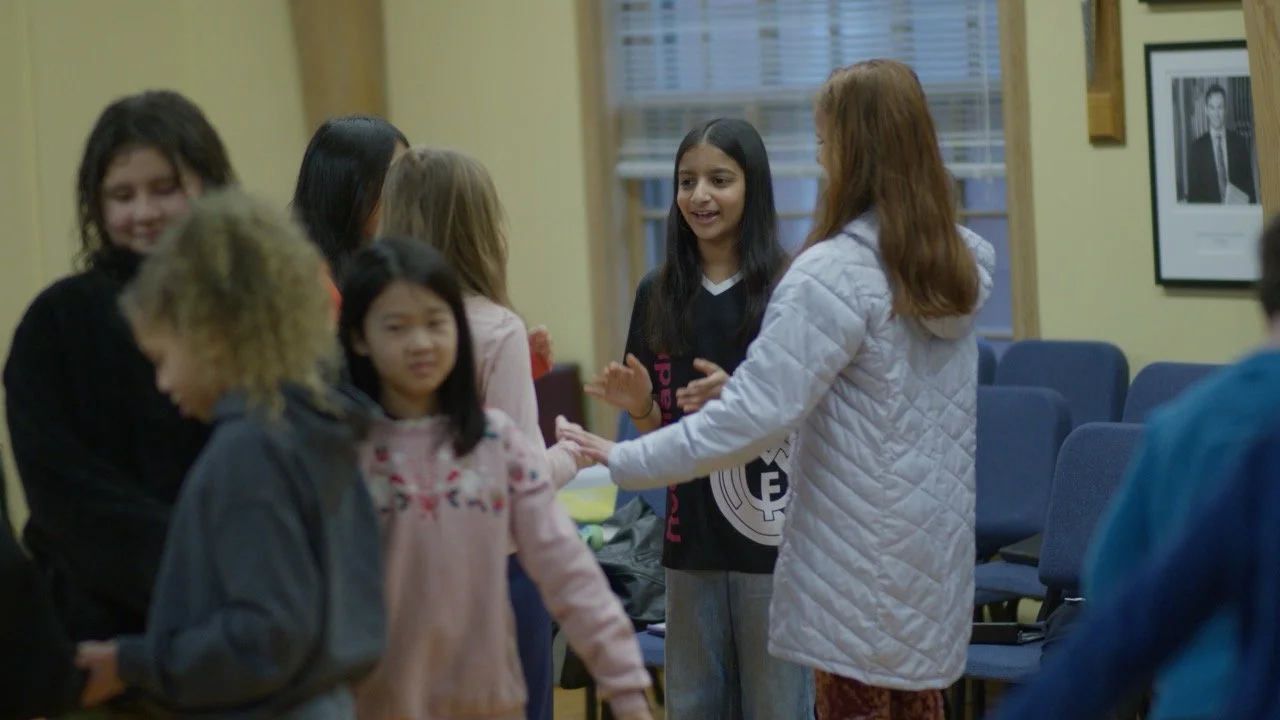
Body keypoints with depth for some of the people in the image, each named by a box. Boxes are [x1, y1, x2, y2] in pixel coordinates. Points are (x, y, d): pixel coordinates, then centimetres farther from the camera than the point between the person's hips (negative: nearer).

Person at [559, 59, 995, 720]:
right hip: (932, 540, 7)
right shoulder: (961, 260, 4)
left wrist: (624, 462, -18)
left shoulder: (836, 272, -19)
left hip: (858, 552, -7)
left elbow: (756, 414, -24)